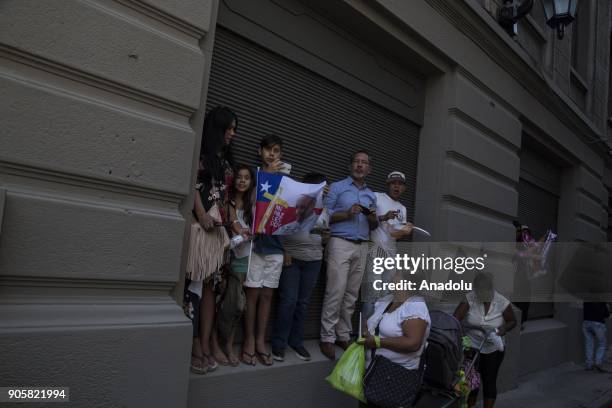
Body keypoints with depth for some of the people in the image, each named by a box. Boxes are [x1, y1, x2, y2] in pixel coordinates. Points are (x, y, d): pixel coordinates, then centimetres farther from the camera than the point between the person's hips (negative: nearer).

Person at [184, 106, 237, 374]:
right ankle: (193, 347, -2)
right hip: (199, 224, -6)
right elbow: (193, 183, -6)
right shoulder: (200, 151, 3)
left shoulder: (225, 158, 23)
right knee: (194, 282, -7)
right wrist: (201, 215, -13)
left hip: (218, 227, 7)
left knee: (210, 284, 3)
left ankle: (205, 346, 5)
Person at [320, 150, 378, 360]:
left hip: (361, 248, 5)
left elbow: (374, 226, 21)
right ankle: (327, 338, -1)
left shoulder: (371, 195, 21)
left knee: (351, 295, 4)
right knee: (336, 292, -9)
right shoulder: (337, 187, 5)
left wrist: (373, 218, 0)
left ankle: (343, 335, 13)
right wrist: (347, 214, -14)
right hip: (341, 244, -5)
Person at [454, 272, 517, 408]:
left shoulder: (502, 302, -13)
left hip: (493, 349, 1)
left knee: (489, 382, 9)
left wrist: (504, 328, -18)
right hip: (471, 347, 0)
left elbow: (512, 321, 3)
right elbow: (456, 319, -24)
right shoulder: (470, 299, -17)